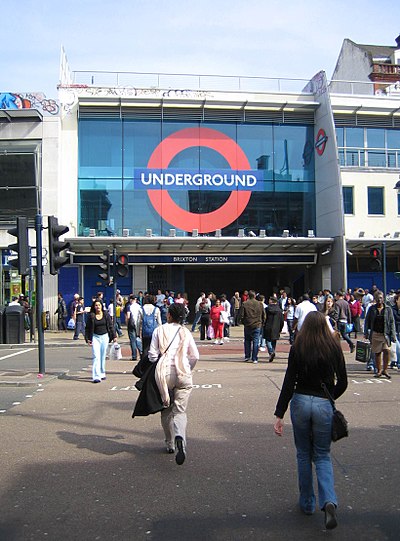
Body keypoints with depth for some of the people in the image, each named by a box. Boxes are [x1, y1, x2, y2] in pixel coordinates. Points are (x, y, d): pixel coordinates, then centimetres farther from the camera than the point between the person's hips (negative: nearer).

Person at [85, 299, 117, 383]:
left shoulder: (106, 314, 1)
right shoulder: (91, 316, -4)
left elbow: (111, 326, 6)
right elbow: (87, 328, 2)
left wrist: (114, 336, 3)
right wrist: (88, 339, -3)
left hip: (105, 336, 2)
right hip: (95, 337, -2)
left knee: (103, 357, 11)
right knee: (96, 357, -10)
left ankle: (102, 373, 25)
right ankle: (96, 377, -13)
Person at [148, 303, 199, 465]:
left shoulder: (159, 330, 1)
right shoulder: (186, 332, 6)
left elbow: (152, 355, -3)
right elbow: (195, 356, 8)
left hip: (164, 373, -1)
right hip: (183, 374, 1)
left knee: (166, 410, 16)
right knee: (180, 411, -1)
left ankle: (170, 444, 24)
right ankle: (180, 438, -29)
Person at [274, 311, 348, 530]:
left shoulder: (297, 348, -7)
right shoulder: (334, 348, -4)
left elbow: (289, 383, -10)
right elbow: (342, 383, 1)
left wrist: (279, 415, -8)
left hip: (300, 402, 0)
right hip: (324, 405, 0)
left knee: (303, 455, 17)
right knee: (322, 456, 13)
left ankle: (307, 503, 25)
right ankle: (328, 501, -8)